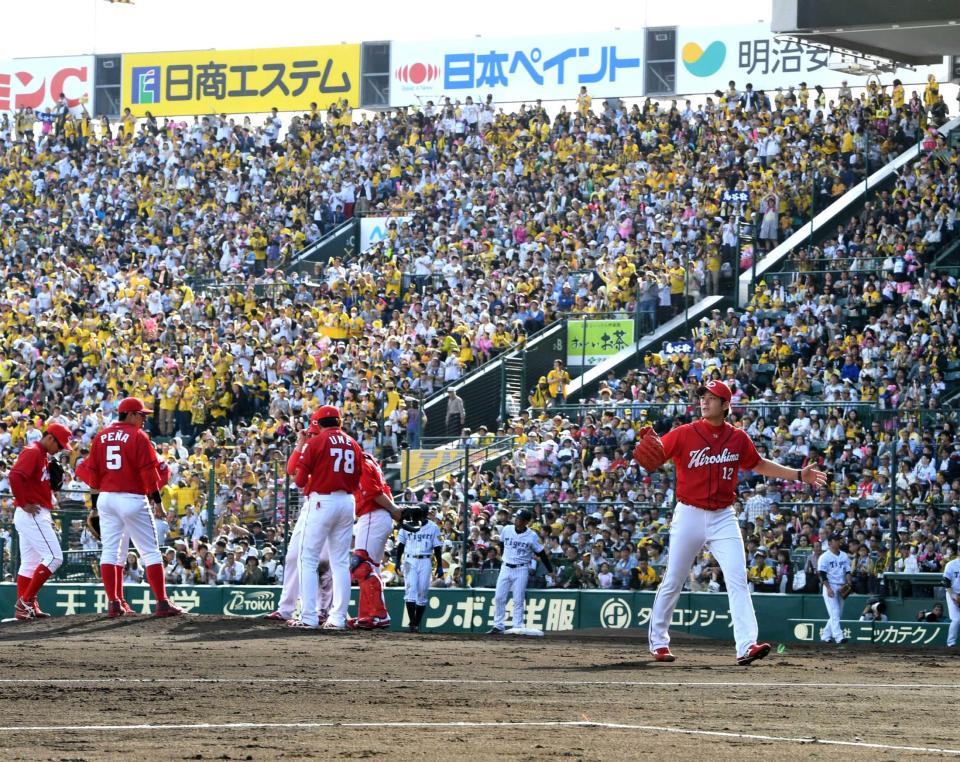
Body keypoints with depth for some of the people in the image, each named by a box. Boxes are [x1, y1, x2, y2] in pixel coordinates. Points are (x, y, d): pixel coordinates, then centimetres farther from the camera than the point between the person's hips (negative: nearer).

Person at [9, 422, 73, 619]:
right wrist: (23, 503, -21)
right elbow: (15, 476, -25)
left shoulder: (42, 455, 20)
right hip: (32, 514, -11)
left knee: (29, 564, 10)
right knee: (54, 557, -13)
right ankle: (26, 601, -13)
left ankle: (24, 608, 10)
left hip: (37, 515, 11)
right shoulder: (32, 452, -12)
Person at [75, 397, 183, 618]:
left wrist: (95, 497, 17)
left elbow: (92, 471, 11)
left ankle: (113, 603, 4)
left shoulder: (101, 437, 9)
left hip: (106, 498, 5)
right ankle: (162, 603, -6)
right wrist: (156, 499, -6)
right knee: (150, 552, -2)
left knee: (110, 551, 8)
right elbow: (149, 470, -10)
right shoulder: (138, 436, -7)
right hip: (133, 498, -5)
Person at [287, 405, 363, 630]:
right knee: (341, 562, 9)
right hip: (347, 502, 5)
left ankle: (309, 617, -7)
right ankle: (338, 618, 5)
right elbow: (356, 482, 10)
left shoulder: (316, 442, -4)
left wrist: (307, 485, 15)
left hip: (322, 501, -5)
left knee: (309, 560, 0)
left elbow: (300, 479, -6)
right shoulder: (353, 444, 10)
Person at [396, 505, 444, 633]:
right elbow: (400, 545, 8)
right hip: (409, 561, 0)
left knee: (422, 594, 0)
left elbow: (437, 548, 3)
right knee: (410, 590, -11)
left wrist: (440, 566, 0)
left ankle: (417, 624, 8)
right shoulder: (406, 526, 4)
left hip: (425, 562, 0)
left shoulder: (432, 528, 1)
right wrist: (398, 561, -3)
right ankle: (412, 622, -14)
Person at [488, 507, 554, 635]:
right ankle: (498, 626, 8)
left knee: (518, 600, -3)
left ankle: (517, 628, 3)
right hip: (505, 567, 3)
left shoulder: (532, 536, -10)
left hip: (521, 570, -3)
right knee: (499, 598, 1)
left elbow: (541, 553, -3)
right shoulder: (506, 530, -2)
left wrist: (550, 570, -4)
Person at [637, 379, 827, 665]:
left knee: (738, 579, -11)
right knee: (673, 582, 5)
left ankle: (746, 646, -18)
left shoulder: (738, 438, 4)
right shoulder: (684, 434, -6)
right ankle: (658, 641, 22)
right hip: (689, 515, -2)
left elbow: (759, 465, 19)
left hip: (723, 518, 2)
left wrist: (799, 475, 16)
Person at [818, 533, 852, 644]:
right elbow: (822, 574, -10)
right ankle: (838, 637, -18)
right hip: (830, 587, -6)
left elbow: (848, 571, 12)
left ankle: (825, 635, 18)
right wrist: (828, 588, -20)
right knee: (834, 613, -13)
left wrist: (849, 584, -5)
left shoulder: (844, 556, 14)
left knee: (837, 614, 8)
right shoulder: (825, 557, -5)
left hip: (842, 588, 6)